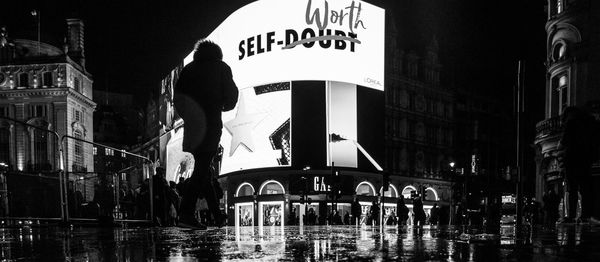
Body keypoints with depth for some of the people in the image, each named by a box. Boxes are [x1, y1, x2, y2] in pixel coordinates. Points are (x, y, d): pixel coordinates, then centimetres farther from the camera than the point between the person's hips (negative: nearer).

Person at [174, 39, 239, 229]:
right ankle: (186, 214, -14)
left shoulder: (188, 69, 15)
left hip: (193, 125, 5)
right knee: (202, 169, -6)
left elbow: (178, 97, 7)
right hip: (211, 123, -5)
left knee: (203, 168, 12)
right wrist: (224, 106, 18)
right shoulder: (221, 68, 5)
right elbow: (231, 95, 0)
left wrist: (188, 116, 14)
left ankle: (217, 216, 18)